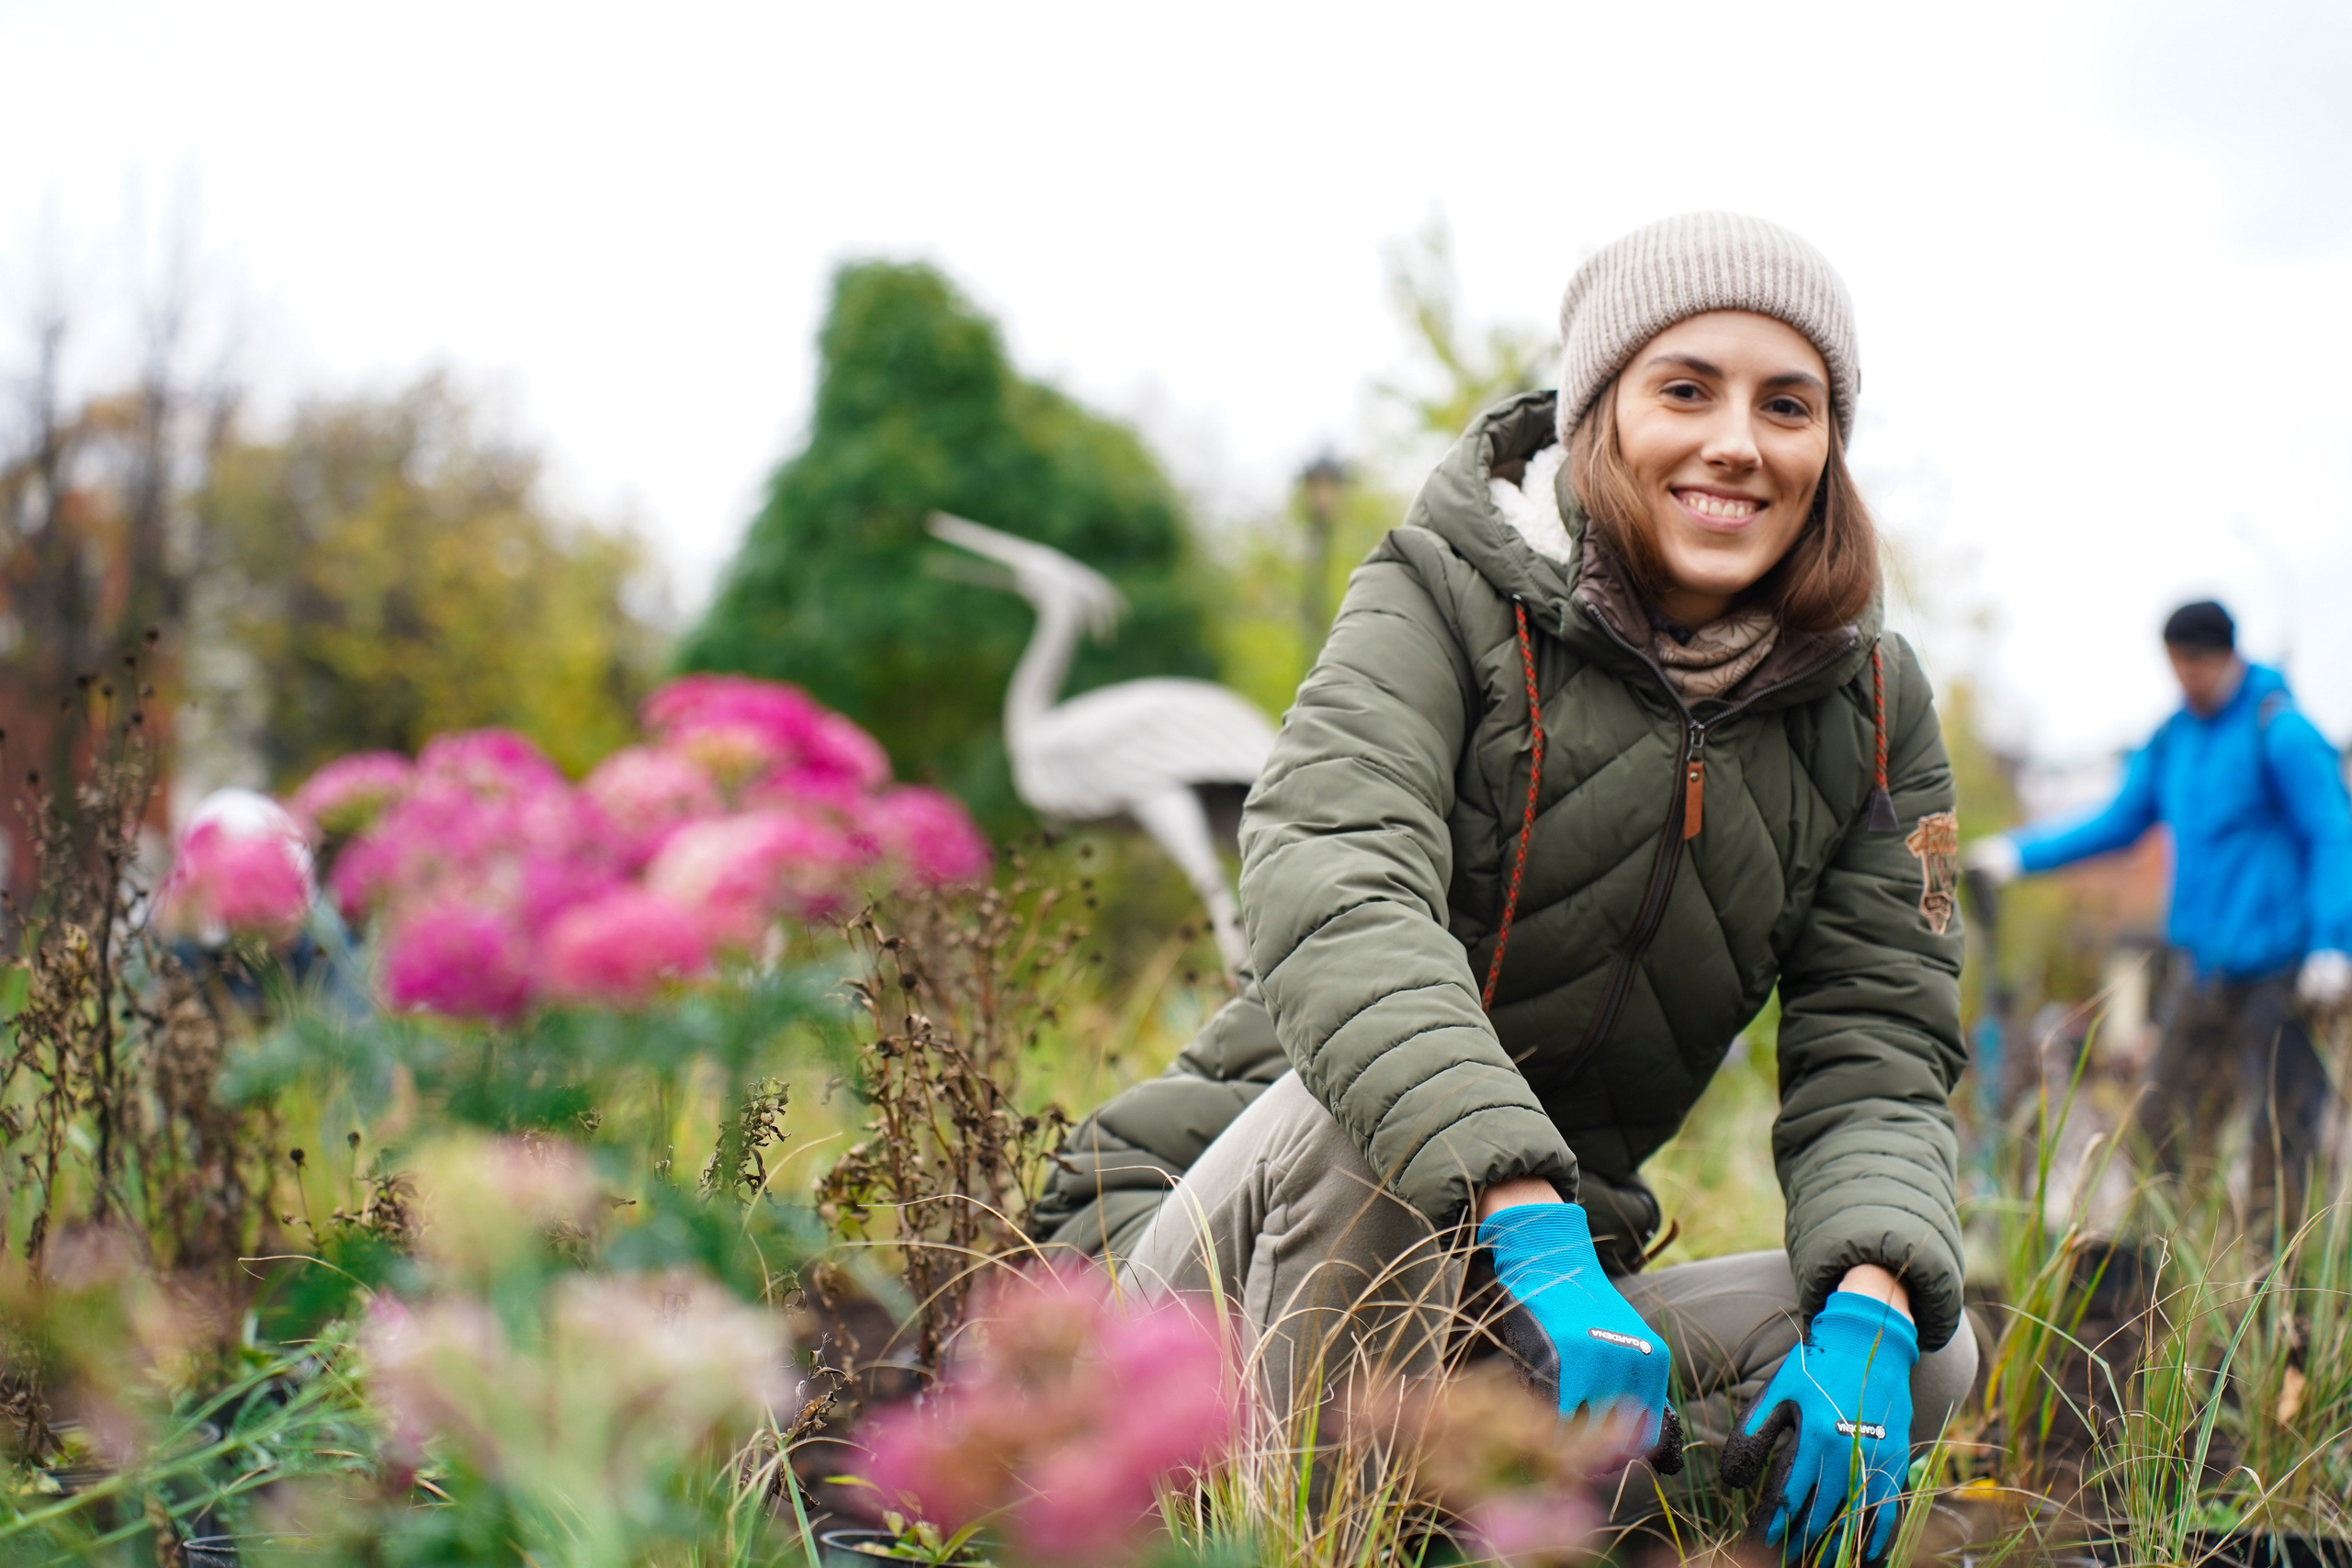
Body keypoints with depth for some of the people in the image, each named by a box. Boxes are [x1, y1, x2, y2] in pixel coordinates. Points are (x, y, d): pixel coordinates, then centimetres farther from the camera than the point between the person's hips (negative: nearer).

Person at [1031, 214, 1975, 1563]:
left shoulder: (1868, 706, 4)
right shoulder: (1450, 594, -12)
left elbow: (1877, 1047, -2)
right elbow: (1330, 894, -30)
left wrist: (1869, 1314, -24)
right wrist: (1540, 1243, -43)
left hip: (1518, 1273, 5)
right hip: (1225, 1258, -5)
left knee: (1924, 1360, -14)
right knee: (1365, 1102, -36)